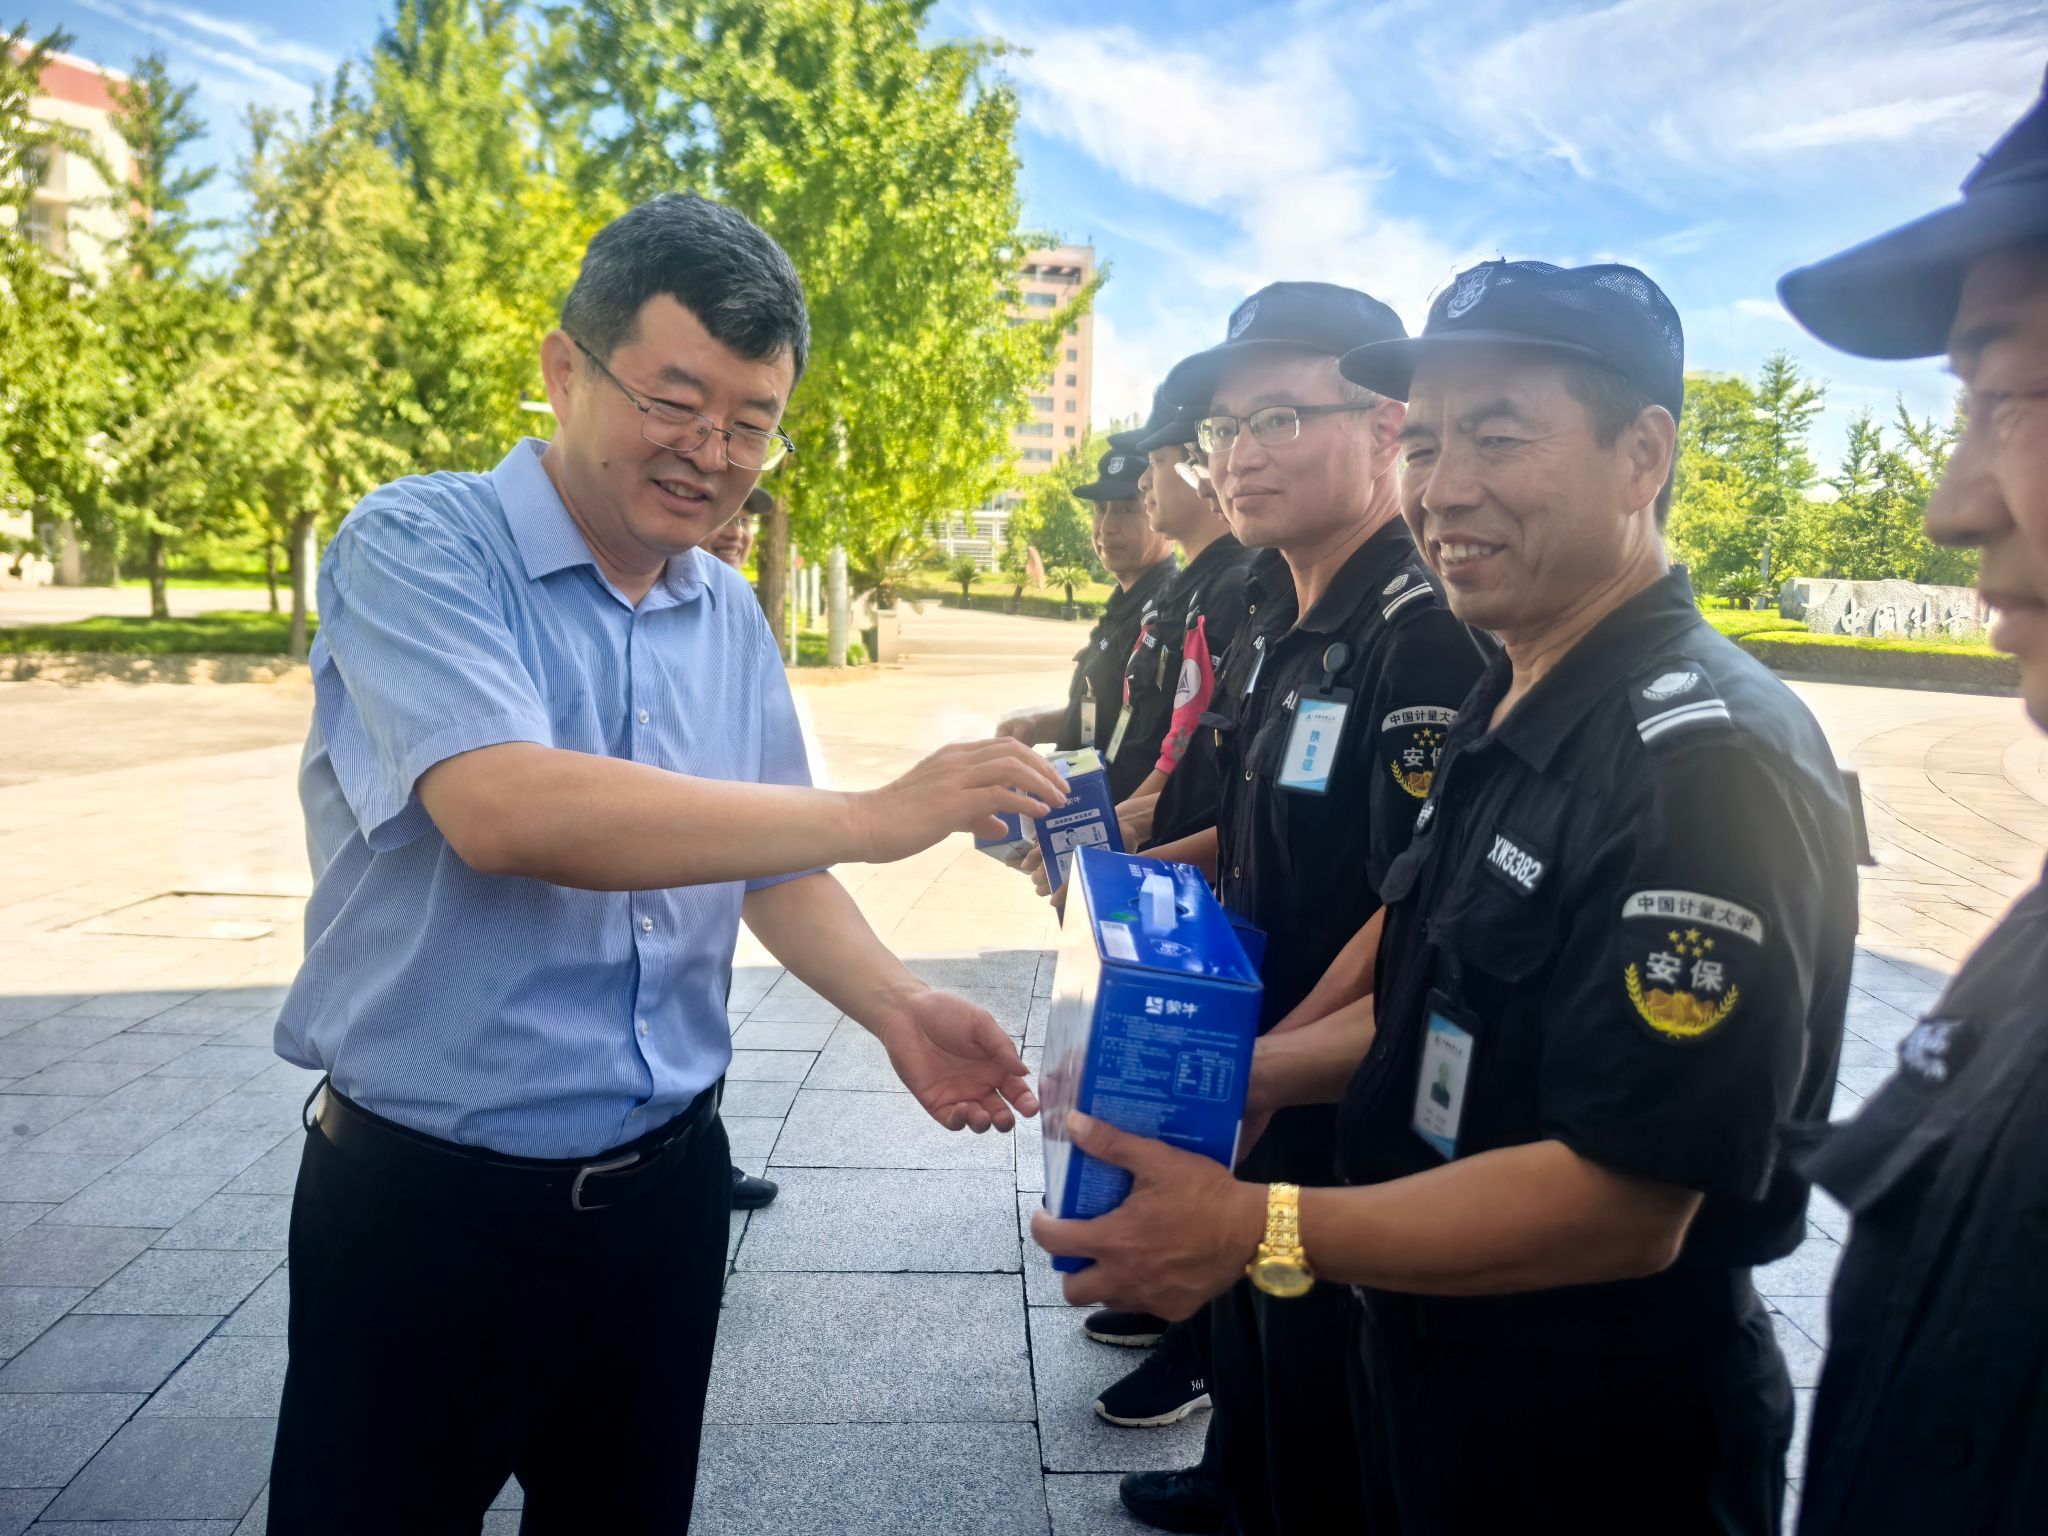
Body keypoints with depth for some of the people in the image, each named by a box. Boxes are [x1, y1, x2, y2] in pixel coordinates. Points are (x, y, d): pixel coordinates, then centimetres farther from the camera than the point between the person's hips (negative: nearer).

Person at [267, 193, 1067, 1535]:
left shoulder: (733, 621, 5)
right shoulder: (419, 548, -14)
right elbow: (504, 811, -31)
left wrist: (896, 1005, -9)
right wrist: (872, 818, -32)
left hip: (666, 1187, 5)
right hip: (425, 1204, -5)